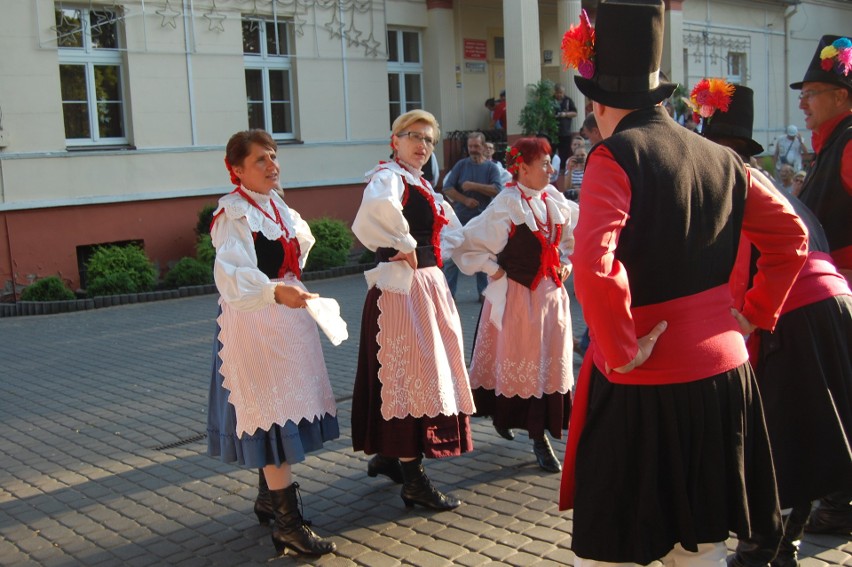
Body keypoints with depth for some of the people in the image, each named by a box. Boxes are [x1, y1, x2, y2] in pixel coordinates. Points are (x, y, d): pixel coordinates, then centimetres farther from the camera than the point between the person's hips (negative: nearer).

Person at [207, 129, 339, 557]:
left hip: (287, 318, 9)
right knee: (273, 414, -7)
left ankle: (268, 497, 31)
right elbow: (232, 276, -31)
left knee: (281, 413, 15)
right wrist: (275, 291, -45)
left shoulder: (276, 207, 11)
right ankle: (287, 521, -1)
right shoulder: (234, 215, -15)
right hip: (255, 324, -9)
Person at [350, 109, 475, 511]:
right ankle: (413, 481, 3)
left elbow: (451, 231, 27)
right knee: (408, 373, -5)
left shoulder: (422, 185, 17)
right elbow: (378, 208, -36)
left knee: (424, 371, 17)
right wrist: (404, 245, -24)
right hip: (400, 287, -10)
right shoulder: (387, 176, -11)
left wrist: (433, 255, 9)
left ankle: (388, 456, 34)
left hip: (429, 285, 10)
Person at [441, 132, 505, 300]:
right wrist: (465, 200, -14)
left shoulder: (491, 167, 2)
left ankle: (483, 292, 19)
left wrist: (473, 186, -18)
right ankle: (447, 292, 7)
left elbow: (498, 190, -13)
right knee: (452, 257, 0)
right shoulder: (461, 165, 4)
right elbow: (447, 188, -1)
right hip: (460, 219, 1)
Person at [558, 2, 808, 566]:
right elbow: (791, 236, 13)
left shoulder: (616, 157, -14)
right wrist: (754, 314, 13)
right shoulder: (721, 158, 6)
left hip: (640, 384, -6)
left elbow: (594, 267, -28)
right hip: (722, 371, 7)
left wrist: (621, 351, -17)